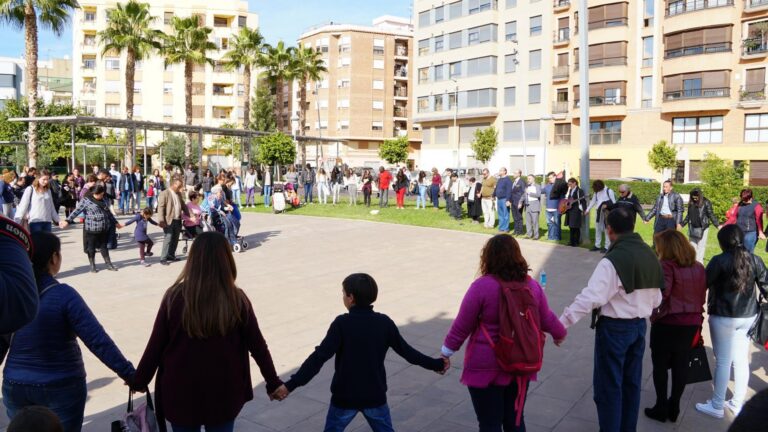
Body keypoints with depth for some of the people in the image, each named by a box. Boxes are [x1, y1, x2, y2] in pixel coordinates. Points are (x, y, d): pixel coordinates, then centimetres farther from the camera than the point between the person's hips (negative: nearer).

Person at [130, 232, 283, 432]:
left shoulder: (175, 297, -14)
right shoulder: (237, 299, -13)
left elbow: (155, 346, -5)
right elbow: (258, 346, -6)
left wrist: (139, 381, 12)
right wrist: (273, 383, 8)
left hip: (181, 393, 1)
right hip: (223, 394, 0)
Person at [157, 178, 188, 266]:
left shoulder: (179, 194, 15)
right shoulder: (165, 193, -8)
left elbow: (183, 205, 22)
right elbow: (160, 207, -13)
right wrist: (161, 221, -19)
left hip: (178, 220, 7)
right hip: (169, 221, -7)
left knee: (175, 239, 11)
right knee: (168, 239, -9)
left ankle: (171, 255, 24)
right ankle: (163, 258, -2)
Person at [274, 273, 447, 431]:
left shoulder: (342, 323, -15)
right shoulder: (384, 322, -5)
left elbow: (319, 357, -21)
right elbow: (406, 351, 3)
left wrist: (291, 385, -20)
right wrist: (436, 364, 17)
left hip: (344, 397, -2)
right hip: (375, 396, 3)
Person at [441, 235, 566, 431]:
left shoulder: (482, 286, -17)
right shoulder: (532, 286, -2)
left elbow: (462, 325, -12)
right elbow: (546, 319, 11)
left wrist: (447, 352, 2)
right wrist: (560, 333, 32)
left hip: (486, 367, -5)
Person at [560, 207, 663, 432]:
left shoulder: (612, 261, -22)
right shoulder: (650, 256, 4)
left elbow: (590, 297, -28)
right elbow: (656, 299, 12)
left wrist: (562, 323, -27)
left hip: (614, 328, -8)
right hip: (639, 325, 8)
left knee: (608, 386, 5)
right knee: (631, 383, 19)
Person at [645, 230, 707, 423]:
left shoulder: (667, 266, -17)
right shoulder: (699, 268, 5)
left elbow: (661, 294, -26)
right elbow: (702, 297, 10)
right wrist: (698, 320, 17)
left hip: (667, 323, -6)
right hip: (692, 324, 6)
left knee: (660, 366, 10)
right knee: (681, 366, 14)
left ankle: (661, 408, 19)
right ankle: (674, 408, 24)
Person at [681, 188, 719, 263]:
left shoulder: (706, 203, -5)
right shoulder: (691, 203, 8)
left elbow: (711, 215, -4)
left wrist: (717, 225, -11)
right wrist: (682, 224, 20)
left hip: (702, 228, -5)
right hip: (692, 228, 5)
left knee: (701, 247, -3)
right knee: (693, 246, 8)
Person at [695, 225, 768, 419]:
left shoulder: (720, 261, -15)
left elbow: (703, 285, -12)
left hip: (723, 317, -5)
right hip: (748, 317, 5)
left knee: (723, 361, 3)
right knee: (741, 360, 13)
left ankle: (717, 406, 14)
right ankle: (737, 404, 25)